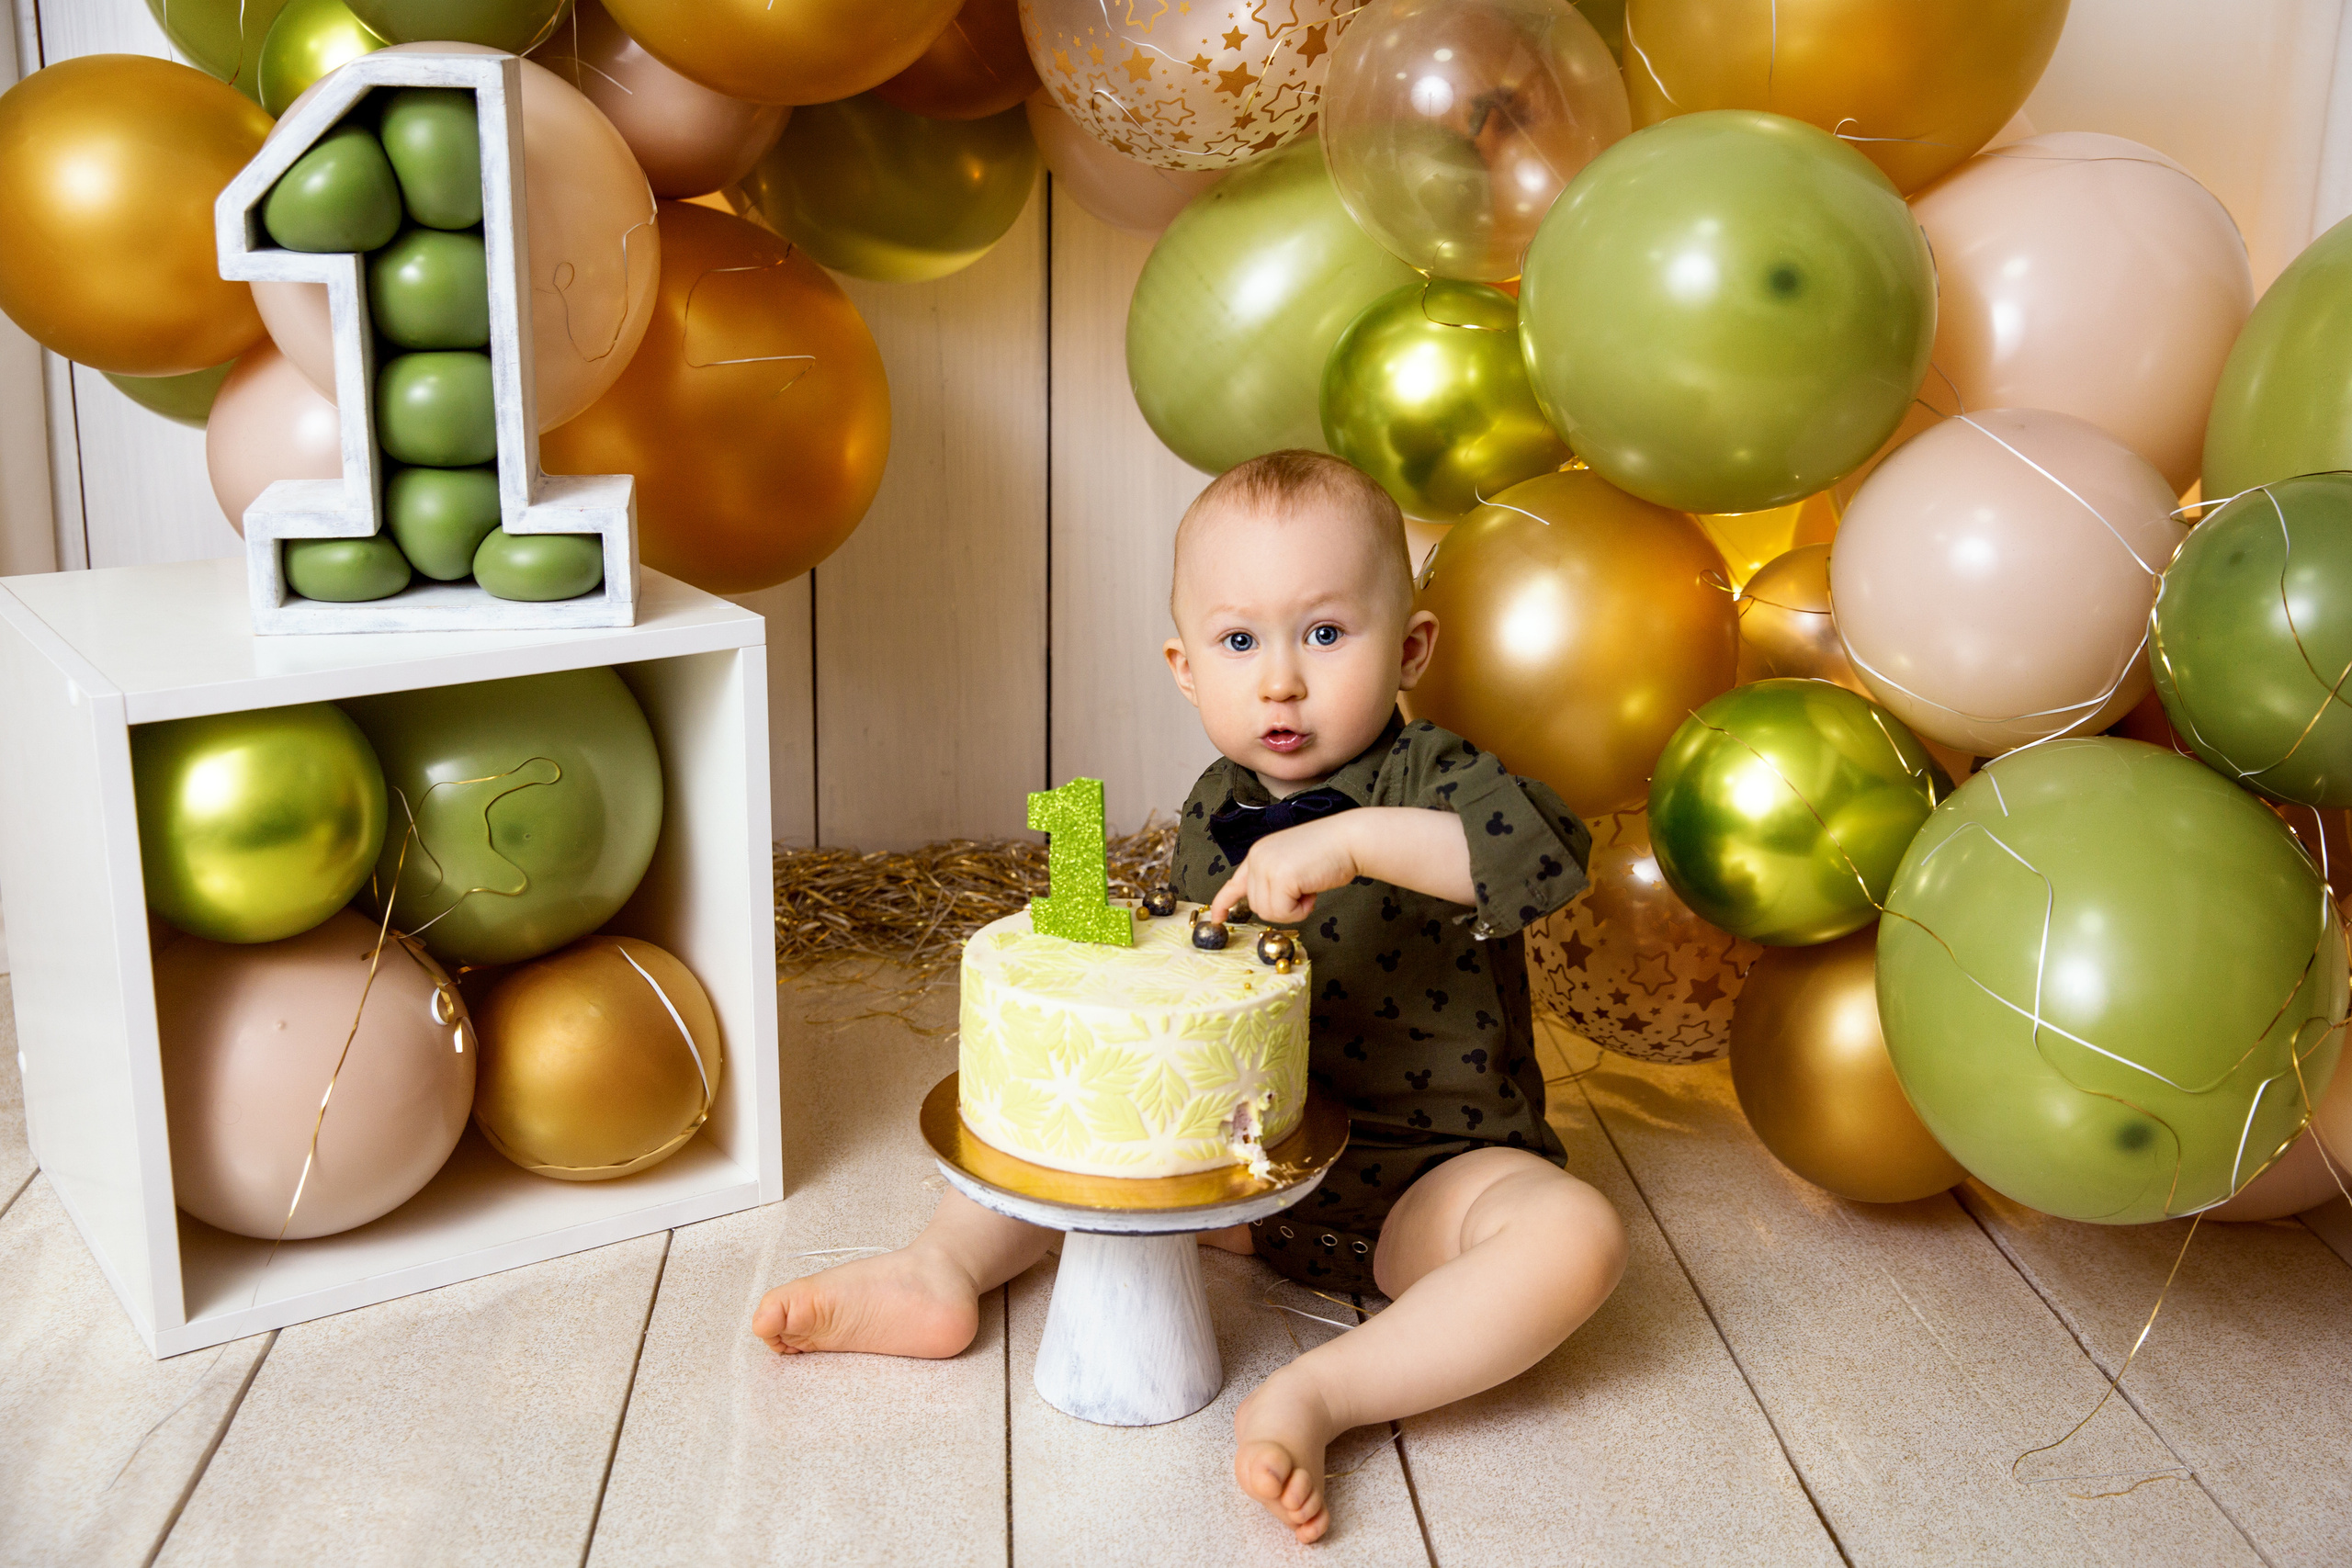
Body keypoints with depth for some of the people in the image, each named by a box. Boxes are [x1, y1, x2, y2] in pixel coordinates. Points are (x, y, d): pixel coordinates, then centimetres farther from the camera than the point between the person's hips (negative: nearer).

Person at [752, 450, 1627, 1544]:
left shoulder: (1424, 781, -16)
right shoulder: (1212, 810, 1)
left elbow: (1550, 852, -38)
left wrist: (1354, 840, -45)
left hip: (1423, 1176, -5)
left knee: (1574, 1235, -32)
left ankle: (1317, 1395, -33)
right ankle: (942, 1271, -3)